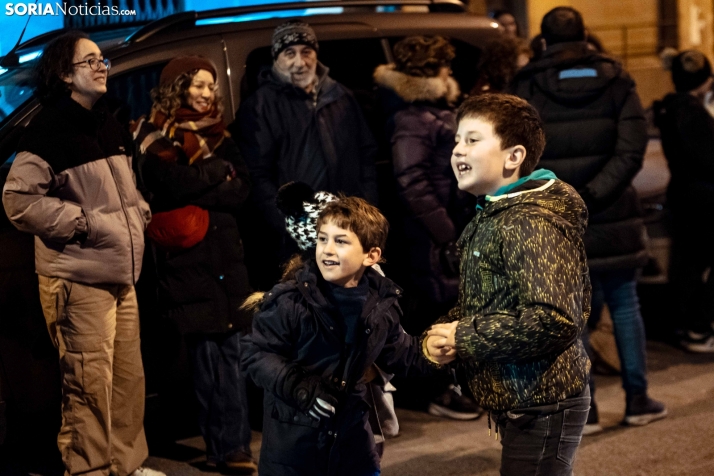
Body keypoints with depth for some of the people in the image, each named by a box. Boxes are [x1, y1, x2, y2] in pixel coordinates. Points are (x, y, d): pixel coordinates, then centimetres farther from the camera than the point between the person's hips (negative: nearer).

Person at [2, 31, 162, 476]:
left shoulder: (111, 128, 16)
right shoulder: (50, 129, -9)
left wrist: (140, 213, 10)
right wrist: (83, 223, -16)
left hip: (122, 274, 8)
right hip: (80, 279, -8)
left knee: (129, 377, 13)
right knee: (91, 384, -4)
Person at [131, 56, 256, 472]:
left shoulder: (217, 133, 19)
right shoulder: (155, 135, 5)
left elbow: (241, 189, 6)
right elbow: (172, 185, -13)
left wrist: (197, 196, -8)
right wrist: (219, 171, -1)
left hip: (225, 252, 4)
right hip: (186, 257, -4)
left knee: (233, 350, -2)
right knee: (208, 352, -6)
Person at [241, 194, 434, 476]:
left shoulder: (381, 301, -3)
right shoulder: (291, 299, -19)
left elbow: (396, 351, 14)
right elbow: (257, 355, -15)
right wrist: (299, 388, -27)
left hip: (351, 431, 5)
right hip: (293, 437, -4)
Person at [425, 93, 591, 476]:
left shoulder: (531, 225, -20)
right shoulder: (490, 218, 12)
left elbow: (554, 321, -30)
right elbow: (475, 304, 18)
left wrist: (464, 338, -21)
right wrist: (439, 336, -3)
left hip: (543, 406, -10)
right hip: (517, 403, 10)